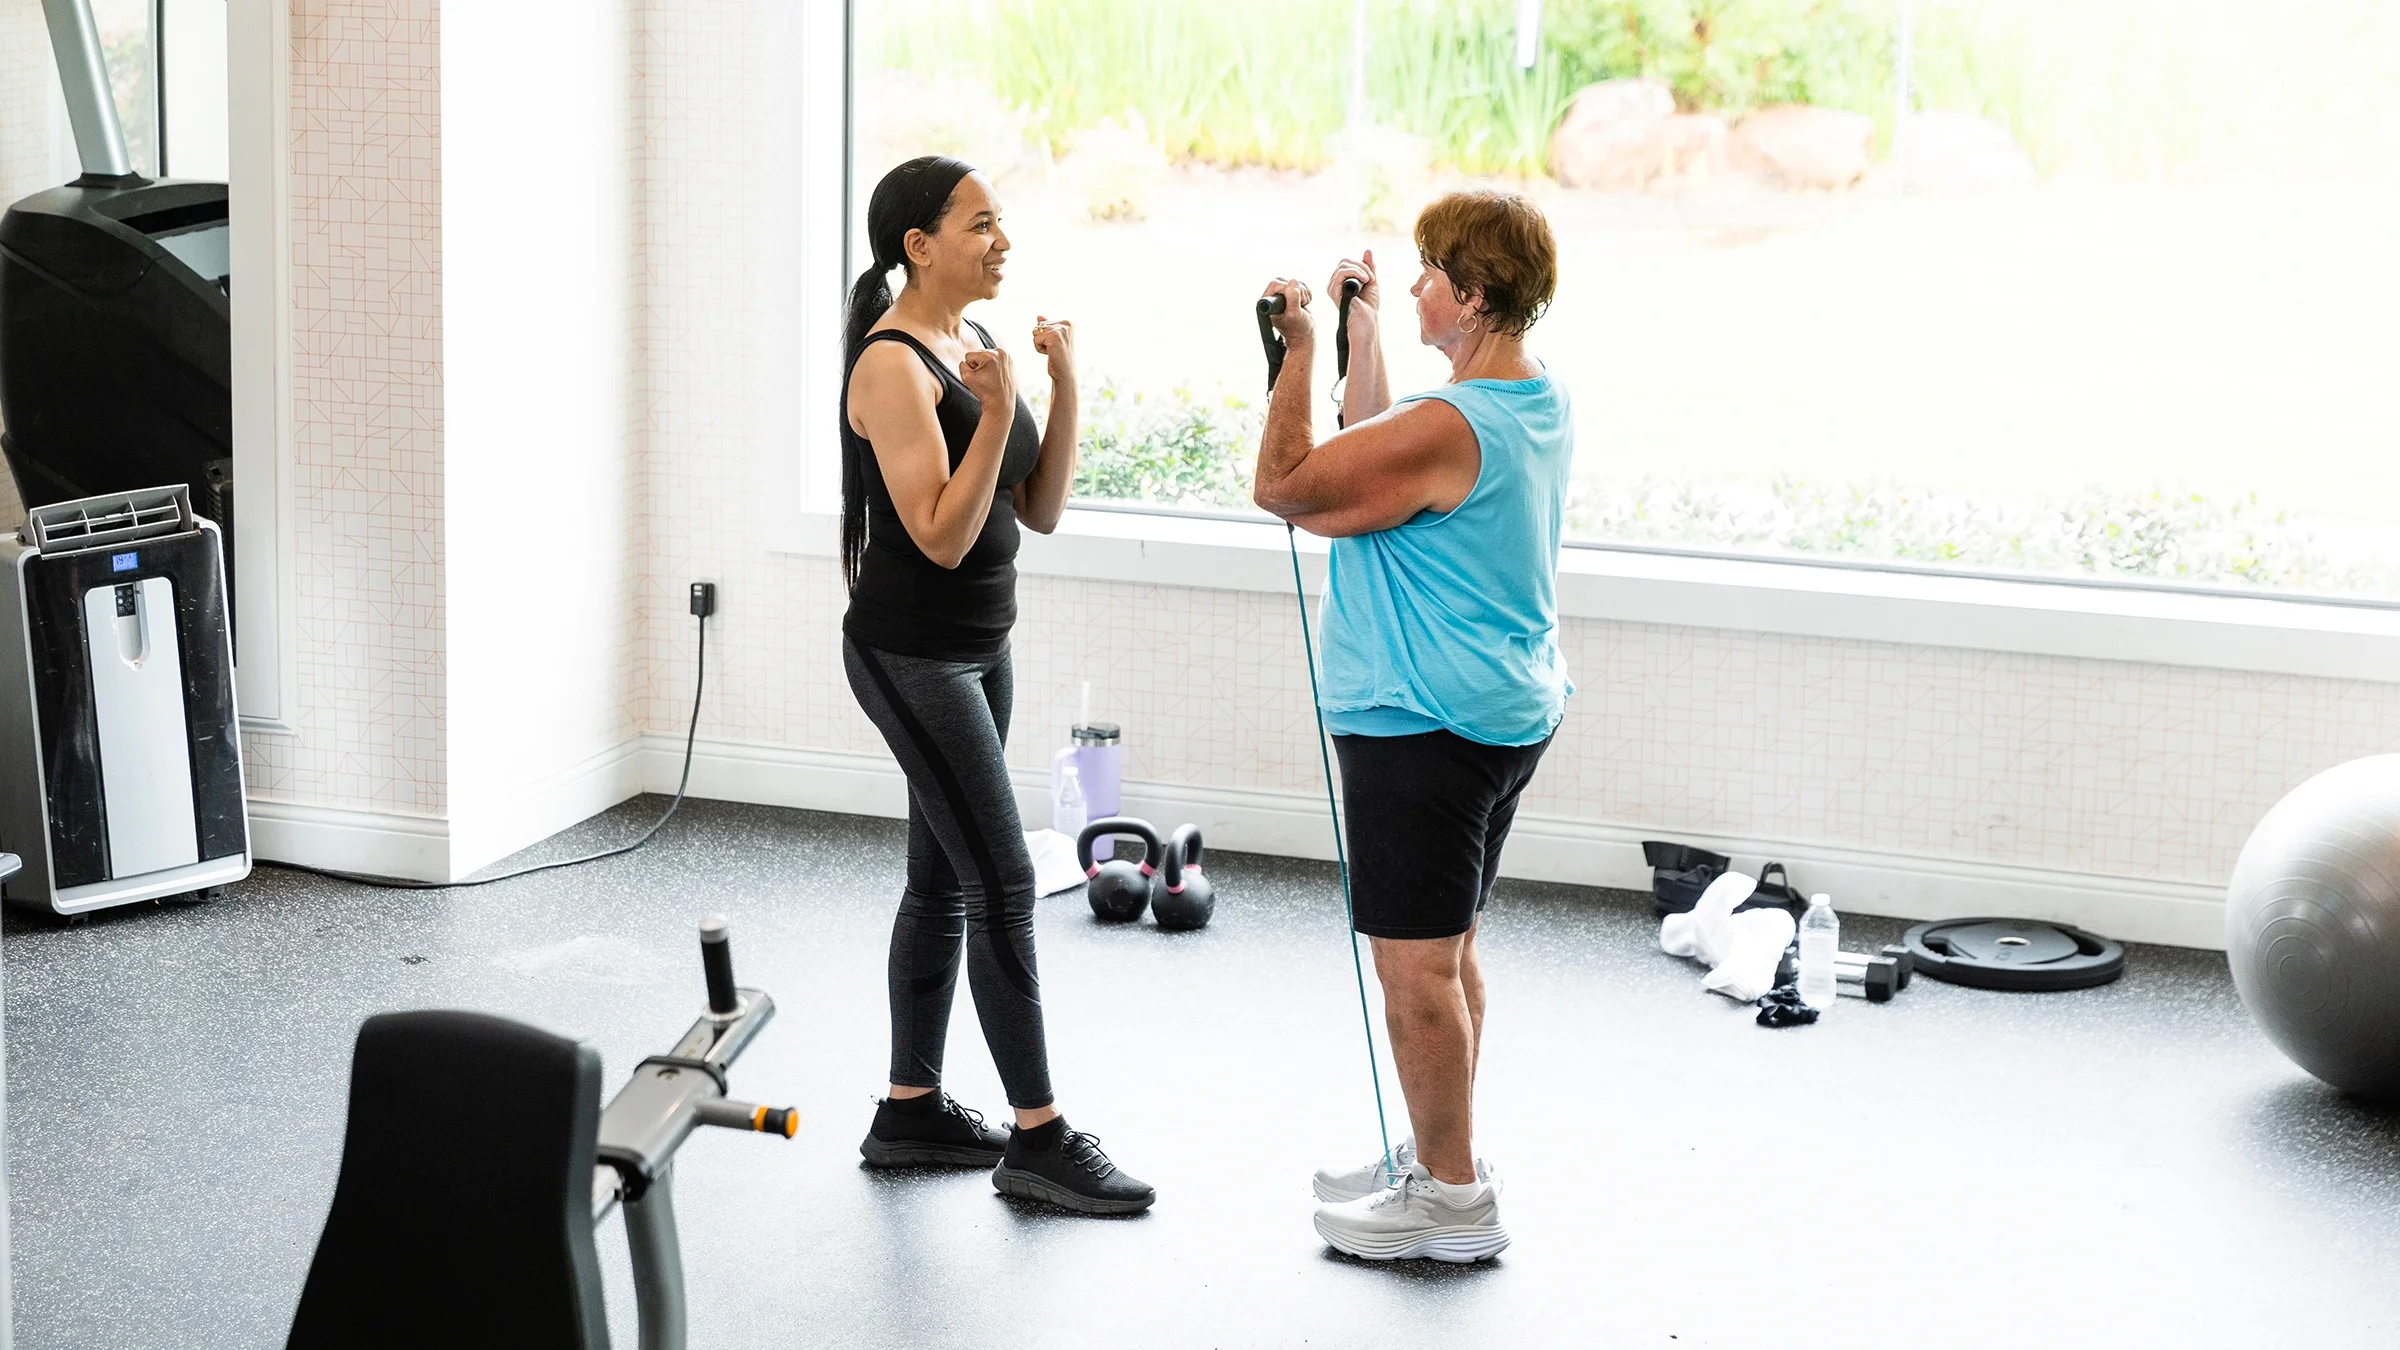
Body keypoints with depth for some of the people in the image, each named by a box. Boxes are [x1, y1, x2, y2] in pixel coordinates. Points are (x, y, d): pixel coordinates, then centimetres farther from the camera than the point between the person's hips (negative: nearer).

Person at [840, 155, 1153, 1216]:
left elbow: (1041, 511, 9)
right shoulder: (893, 365, -18)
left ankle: (911, 1110, 22)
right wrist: (997, 412, -28)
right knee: (1003, 885, -8)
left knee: (943, 878, 13)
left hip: (975, 648, 9)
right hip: (911, 655, -9)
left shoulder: (971, 347, 10)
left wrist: (1063, 388, -2)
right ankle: (1037, 1138, -2)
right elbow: (942, 535, -23)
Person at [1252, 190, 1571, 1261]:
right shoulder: (1538, 403, 7)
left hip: (1425, 728, -10)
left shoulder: (1449, 427, -24)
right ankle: (1440, 1162, 32)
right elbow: (1376, 458, 20)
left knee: (1414, 964, -1)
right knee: (1446, 951, 20)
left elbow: (1285, 487, -16)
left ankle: (1453, 1203, 7)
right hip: (1510, 712, 10)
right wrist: (1362, 336, 21)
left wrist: (1297, 356, -9)